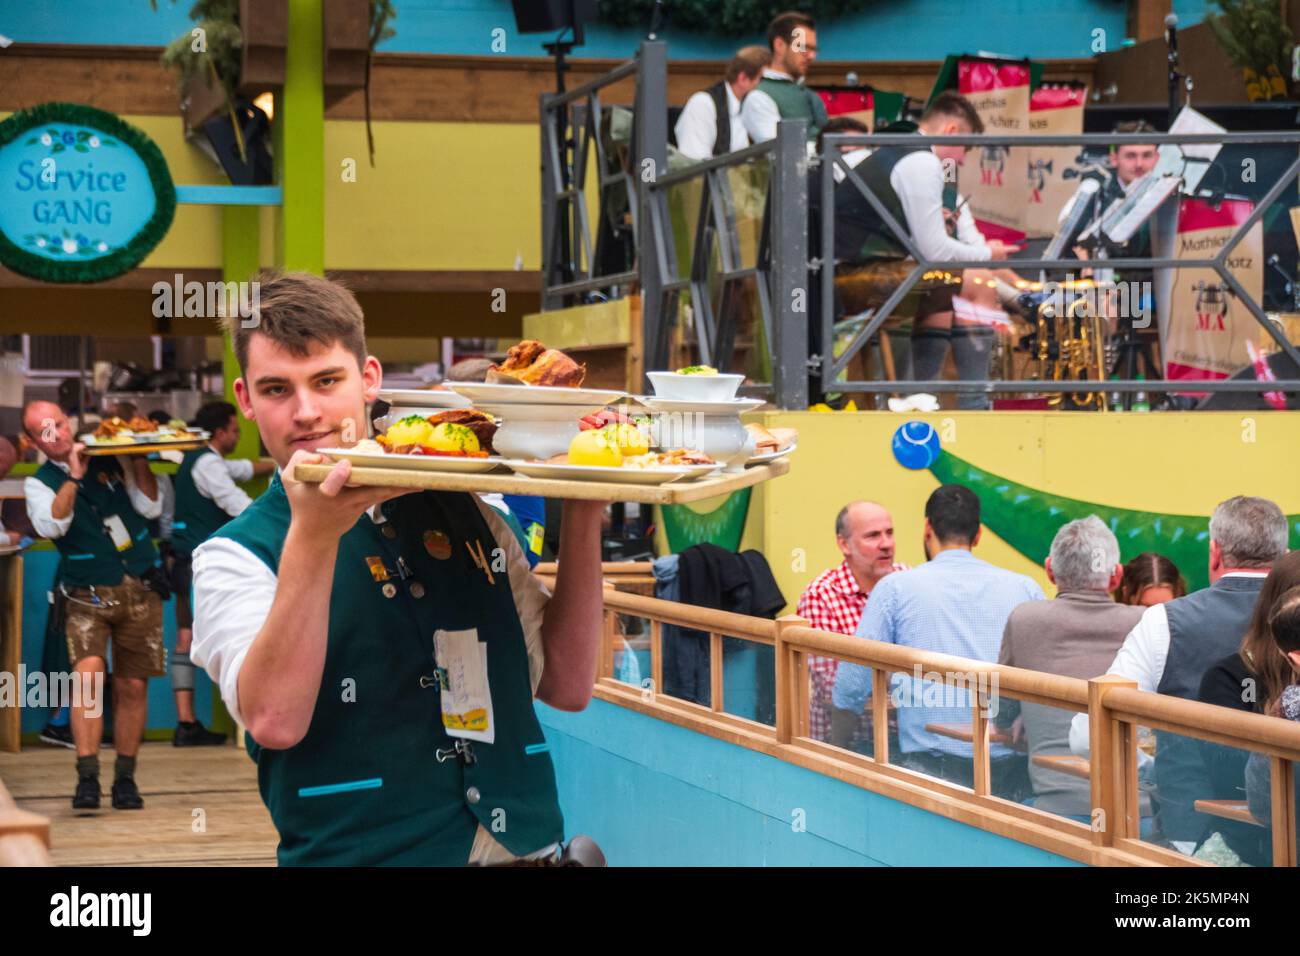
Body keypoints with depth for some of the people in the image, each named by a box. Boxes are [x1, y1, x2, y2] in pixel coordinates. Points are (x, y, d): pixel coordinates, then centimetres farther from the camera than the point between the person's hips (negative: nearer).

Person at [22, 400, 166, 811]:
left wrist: (138, 461, -8)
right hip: (89, 595, -2)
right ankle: (87, 777, -23)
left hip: (140, 589, 2)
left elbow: (150, 507, 3)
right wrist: (74, 476, -19)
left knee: (132, 687, 3)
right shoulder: (39, 483, 3)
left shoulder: (110, 459, 8)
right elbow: (52, 525, -17)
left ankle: (125, 779, 14)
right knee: (88, 673, -23)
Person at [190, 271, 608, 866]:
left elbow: (566, 685, 7)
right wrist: (312, 535, -24)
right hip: (361, 851, -2)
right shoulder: (236, 554, -2)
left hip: (527, 845, 2)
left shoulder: (462, 511, 9)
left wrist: (582, 512, 0)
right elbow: (275, 720, -18)